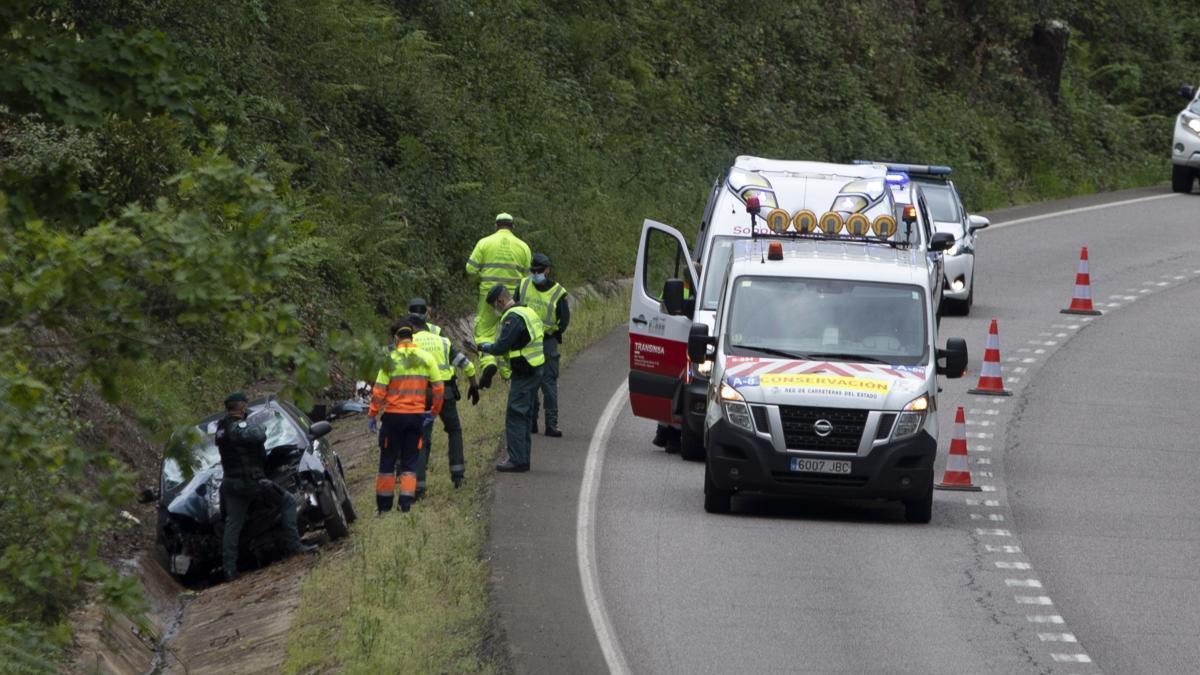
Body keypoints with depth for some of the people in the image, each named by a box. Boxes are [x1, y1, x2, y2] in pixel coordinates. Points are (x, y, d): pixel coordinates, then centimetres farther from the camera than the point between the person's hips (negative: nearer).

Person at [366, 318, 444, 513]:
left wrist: (372, 415, -3)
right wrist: (434, 412, 14)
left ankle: (384, 505, 13)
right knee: (410, 461, 11)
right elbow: (438, 387, 2)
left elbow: (379, 391, -11)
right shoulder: (426, 358, 0)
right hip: (417, 415, 2)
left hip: (393, 415, -2)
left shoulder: (390, 359, -9)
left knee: (387, 460, 9)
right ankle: (406, 502, 3)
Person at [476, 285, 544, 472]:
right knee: (523, 416, 15)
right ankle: (523, 458, 18)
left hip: (524, 374, -10)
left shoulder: (513, 318, -17)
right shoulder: (527, 312, 15)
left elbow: (501, 347, -19)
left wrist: (484, 347, -1)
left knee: (515, 416, -6)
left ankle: (517, 460, -7)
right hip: (535, 371, 10)